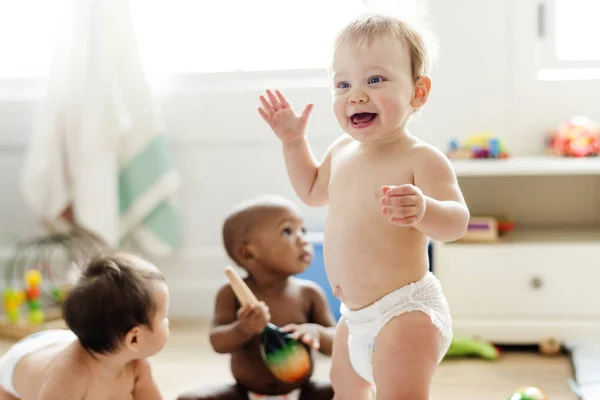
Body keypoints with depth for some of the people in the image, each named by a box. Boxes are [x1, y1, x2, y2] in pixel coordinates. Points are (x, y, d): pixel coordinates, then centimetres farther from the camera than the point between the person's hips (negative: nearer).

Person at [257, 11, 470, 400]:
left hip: (404, 311, -9)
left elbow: (457, 222, -30)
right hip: (355, 315, 9)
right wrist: (294, 141, 15)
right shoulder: (342, 150, 5)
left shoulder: (422, 159, -19)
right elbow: (313, 190, 24)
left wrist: (423, 210, -50)